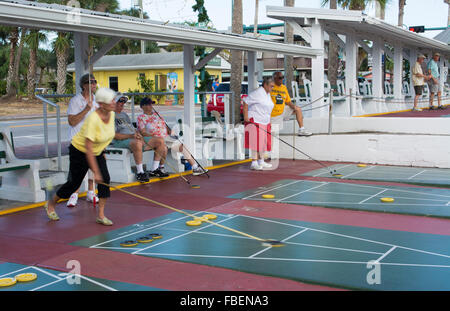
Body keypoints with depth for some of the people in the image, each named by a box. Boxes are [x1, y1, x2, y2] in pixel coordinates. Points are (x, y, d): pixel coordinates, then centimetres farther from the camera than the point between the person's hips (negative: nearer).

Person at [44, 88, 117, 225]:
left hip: (97, 152, 6)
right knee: (74, 183, 7)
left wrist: (102, 151, 18)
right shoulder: (93, 119, -34)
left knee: (105, 179, -11)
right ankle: (51, 204, 34)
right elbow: (88, 149, -33)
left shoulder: (111, 114, -11)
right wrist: (95, 172, -34)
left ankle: (101, 216, -2)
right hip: (80, 152, -6)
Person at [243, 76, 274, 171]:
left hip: (264, 122, 10)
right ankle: (254, 163, -10)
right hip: (255, 120, -9)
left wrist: (268, 122, 22)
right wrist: (246, 117, -21)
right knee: (256, 141, -12)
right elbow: (245, 102, -18)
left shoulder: (267, 94, 14)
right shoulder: (257, 93, -16)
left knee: (263, 141, 12)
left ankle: (261, 161, 22)